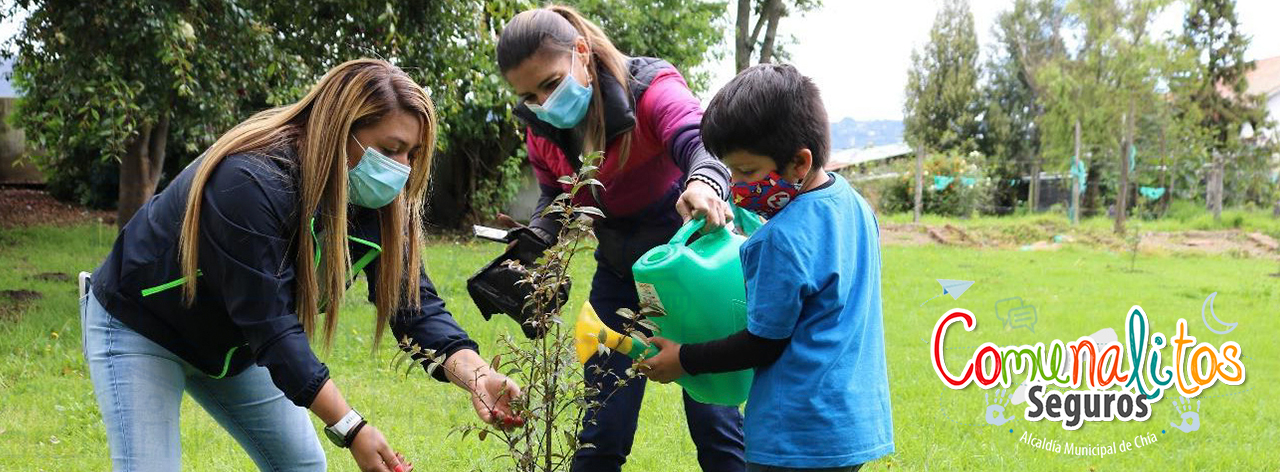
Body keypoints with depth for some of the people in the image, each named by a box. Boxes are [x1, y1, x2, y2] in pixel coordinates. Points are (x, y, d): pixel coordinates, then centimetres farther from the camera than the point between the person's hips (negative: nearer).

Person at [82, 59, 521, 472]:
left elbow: (413, 304, -17)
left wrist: (475, 375, -36)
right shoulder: (250, 181, -36)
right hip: (140, 328, -7)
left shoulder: (373, 203, -14)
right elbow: (269, 321, -38)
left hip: (233, 342, 7)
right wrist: (349, 427, -39)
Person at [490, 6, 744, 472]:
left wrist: (703, 182, -67)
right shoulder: (542, 128, -7)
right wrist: (531, 246, -18)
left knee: (714, 420, -3)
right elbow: (555, 199, 4)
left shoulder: (650, 88, -25)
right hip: (619, 273, 5)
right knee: (601, 431, 6)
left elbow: (701, 142, -43)